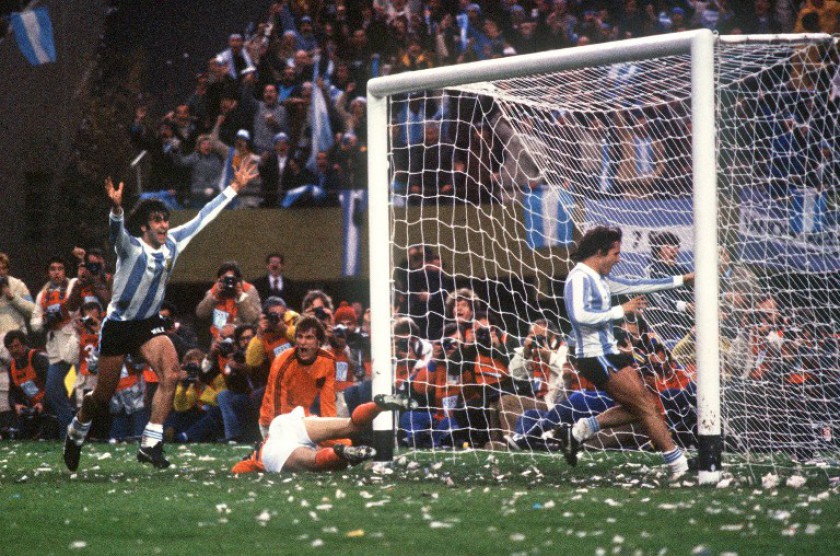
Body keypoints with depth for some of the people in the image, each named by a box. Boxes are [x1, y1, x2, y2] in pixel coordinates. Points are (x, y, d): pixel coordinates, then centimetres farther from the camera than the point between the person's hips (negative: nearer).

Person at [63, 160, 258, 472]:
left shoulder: (173, 242, -4)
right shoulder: (131, 247, -20)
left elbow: (203, 217, 5)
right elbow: (117, 232, -42)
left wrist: (234, 187, 6)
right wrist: (116, 208, -65)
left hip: (150, 323, 4)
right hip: (118, 325, -4)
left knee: (170, 373, -22)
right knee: (103, 396, 6)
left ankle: (149, 445, -18)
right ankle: (76, 433, 37)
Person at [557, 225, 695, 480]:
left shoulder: (598, 279, 16)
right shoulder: (579, 278, -14)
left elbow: (635, 285, 24)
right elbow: (580, 315, -29)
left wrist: (682, 280, 24)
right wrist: (621, 310, -22)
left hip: (608, 354, 10)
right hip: (596, 357, -10)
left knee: (636, 408, 8)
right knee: (646, 405, -9)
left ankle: (579, 430, 12)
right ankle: (679, 466, -7)